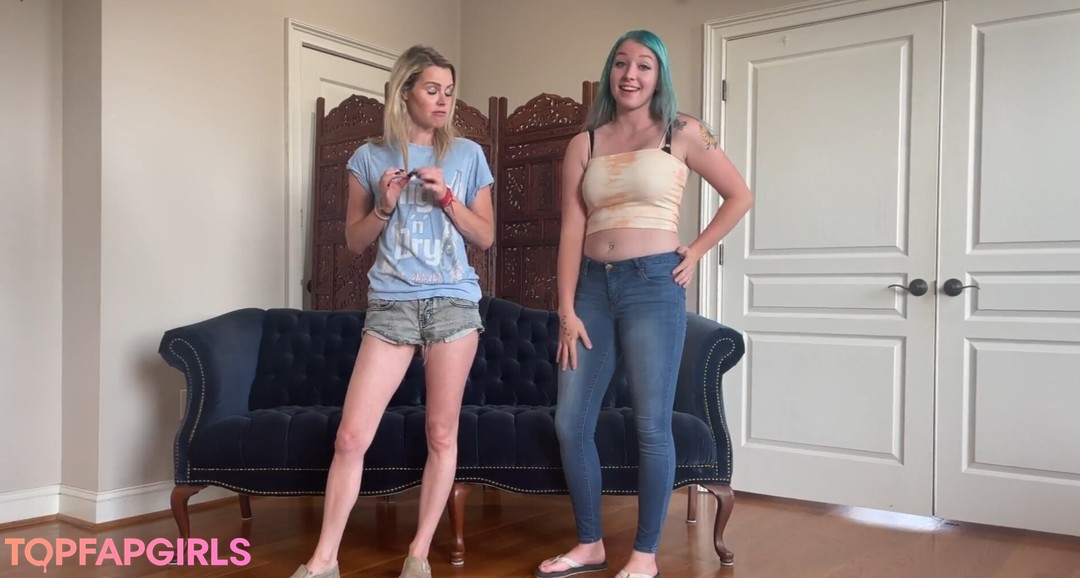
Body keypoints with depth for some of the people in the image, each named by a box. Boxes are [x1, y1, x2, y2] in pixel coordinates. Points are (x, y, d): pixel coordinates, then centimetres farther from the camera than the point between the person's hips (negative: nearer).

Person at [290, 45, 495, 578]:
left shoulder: (468, 155, 8)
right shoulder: (370, 157, 7)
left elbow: (485, 237, 8)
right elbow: (354, 240, 10)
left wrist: (447, 198, -6)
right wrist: (384, 207, -7)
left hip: (454, 302, 1)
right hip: (391, 304, 0)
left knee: (442, 432, 4)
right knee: (351, 436, -4)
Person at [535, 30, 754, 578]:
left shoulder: (681, 133, 4)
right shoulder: (584, 144, 9)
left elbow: (740, 197, 9)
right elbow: (572, 230, 3)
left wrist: (695, 252, 2)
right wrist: (566, 309, -3)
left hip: (653, 285, -3)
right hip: (593, 286, 4)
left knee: (651, 425, -2)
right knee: (570, 423, 3)